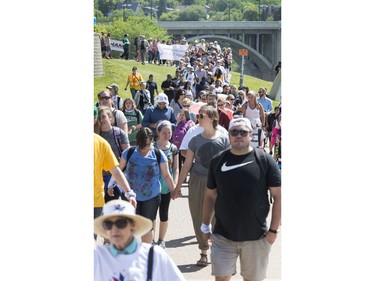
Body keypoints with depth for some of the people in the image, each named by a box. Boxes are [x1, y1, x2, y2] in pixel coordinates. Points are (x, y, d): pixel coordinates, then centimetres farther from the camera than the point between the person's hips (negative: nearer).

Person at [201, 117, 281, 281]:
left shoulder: (264, 160, -4)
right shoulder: (218, 161, 3)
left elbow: (278, 196, -4)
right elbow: (210, 196, 11)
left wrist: (273, 229, -7)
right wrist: (205, 226, 11)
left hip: (256, 237, -1)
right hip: (222, 237, 1)